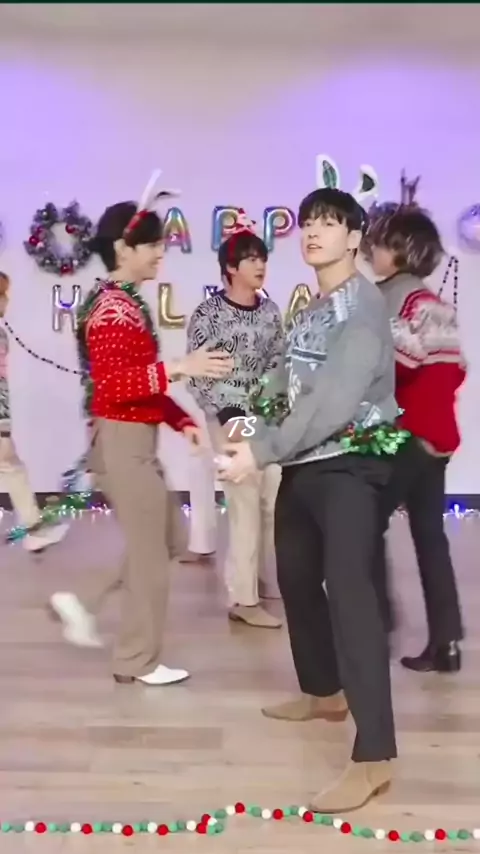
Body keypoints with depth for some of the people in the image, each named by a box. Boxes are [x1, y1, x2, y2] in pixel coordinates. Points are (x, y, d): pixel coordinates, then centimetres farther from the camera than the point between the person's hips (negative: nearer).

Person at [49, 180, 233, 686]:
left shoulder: (127, 302, 14)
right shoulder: (113, 307, -17)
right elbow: (113, 384, -27)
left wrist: (180, 421, 11)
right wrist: (178, 368, -32)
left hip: (136, 438, 10)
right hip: (122, 440, -10)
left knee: (158, 541, 19)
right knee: (149, 553, 2)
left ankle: (82, 603, 26)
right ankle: (138, 661, 17)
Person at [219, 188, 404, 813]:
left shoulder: (362, 304, -13)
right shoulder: (310, 308, 14)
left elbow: (336, 399, -24)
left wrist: (262, 451, -26)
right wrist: (259, 439, 5)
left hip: (350, 465, -9)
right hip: (305, 463, 9)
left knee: (349, 591, -17)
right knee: (297, 578, 18)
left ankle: (374, 757, -13)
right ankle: (324, 692, 38)